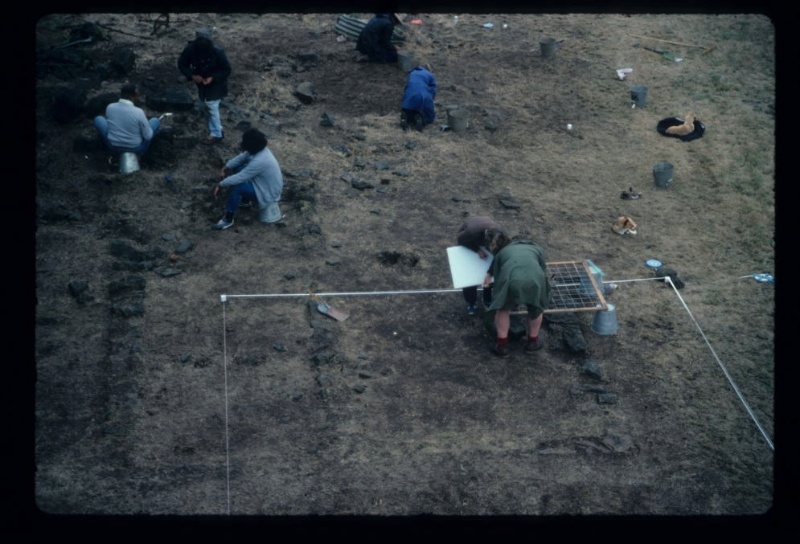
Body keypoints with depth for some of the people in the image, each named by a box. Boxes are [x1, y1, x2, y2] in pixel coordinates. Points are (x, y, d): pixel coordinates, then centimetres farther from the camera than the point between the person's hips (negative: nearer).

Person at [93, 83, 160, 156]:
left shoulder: (110, 107, -13)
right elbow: (148, 136, -13)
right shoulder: (138, 112, -23)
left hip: (113, 148, 2)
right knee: (155, 121, 15)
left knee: (98, 119, 21)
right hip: (136, 149, -2)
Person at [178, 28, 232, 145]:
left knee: (211, 106, -5)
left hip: (215, 83, -5)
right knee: (208, 105, 16)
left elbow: (226, 70, -18)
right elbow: (182, 64, -8)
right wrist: (192, 75, -25)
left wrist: (213, 78, -31)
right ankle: (218, 130, 34)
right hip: (201, 82, 5)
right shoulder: (190, 49, -22)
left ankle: (216, 134, 13)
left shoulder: (218, 52, -30)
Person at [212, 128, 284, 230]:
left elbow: (239, 178, -31)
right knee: (237, 168, 10)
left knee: (237, 187, -25)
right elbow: (241, 157, 7)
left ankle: (228, 219, -8)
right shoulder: (258, 149, -8)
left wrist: (220, 184, -20)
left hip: (268, 191, -9)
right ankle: (246, 200, 25)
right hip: (264, 182, 9)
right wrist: (225, 168, -4)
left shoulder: (259, 161, -36)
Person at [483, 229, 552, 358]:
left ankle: (501, 345, 33)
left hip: (510, 280, -1)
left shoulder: (502, 252, 34)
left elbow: (498, 277, 34)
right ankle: (533, 342, 45)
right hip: (535, 279, 1)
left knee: (503, 308, 28)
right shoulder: (537, 249, 36)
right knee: (536, 308, 30)